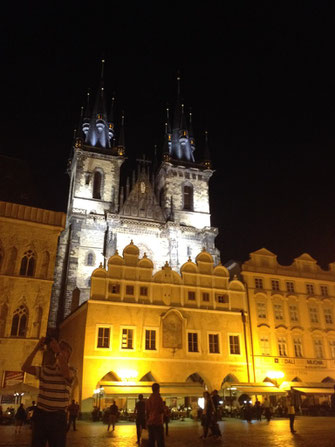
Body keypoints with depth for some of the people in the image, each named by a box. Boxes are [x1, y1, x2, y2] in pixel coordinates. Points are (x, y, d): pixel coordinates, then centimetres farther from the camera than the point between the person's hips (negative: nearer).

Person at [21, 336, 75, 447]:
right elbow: (25, 367, -3)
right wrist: (37, 348, -8)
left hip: (58, 416, -3)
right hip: (40, 413, 3)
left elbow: (66, 373, -29)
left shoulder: (71, 370, -4)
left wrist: (58, 351, -24)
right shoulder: (45, 369, 8)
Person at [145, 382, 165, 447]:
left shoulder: (148, 399, 11)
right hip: (157, 423, -7)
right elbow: (162, 411, -10)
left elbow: (147, 412, 15)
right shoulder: (158, 398, -10)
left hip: (150, 423, 7)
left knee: (151, 442, 10)